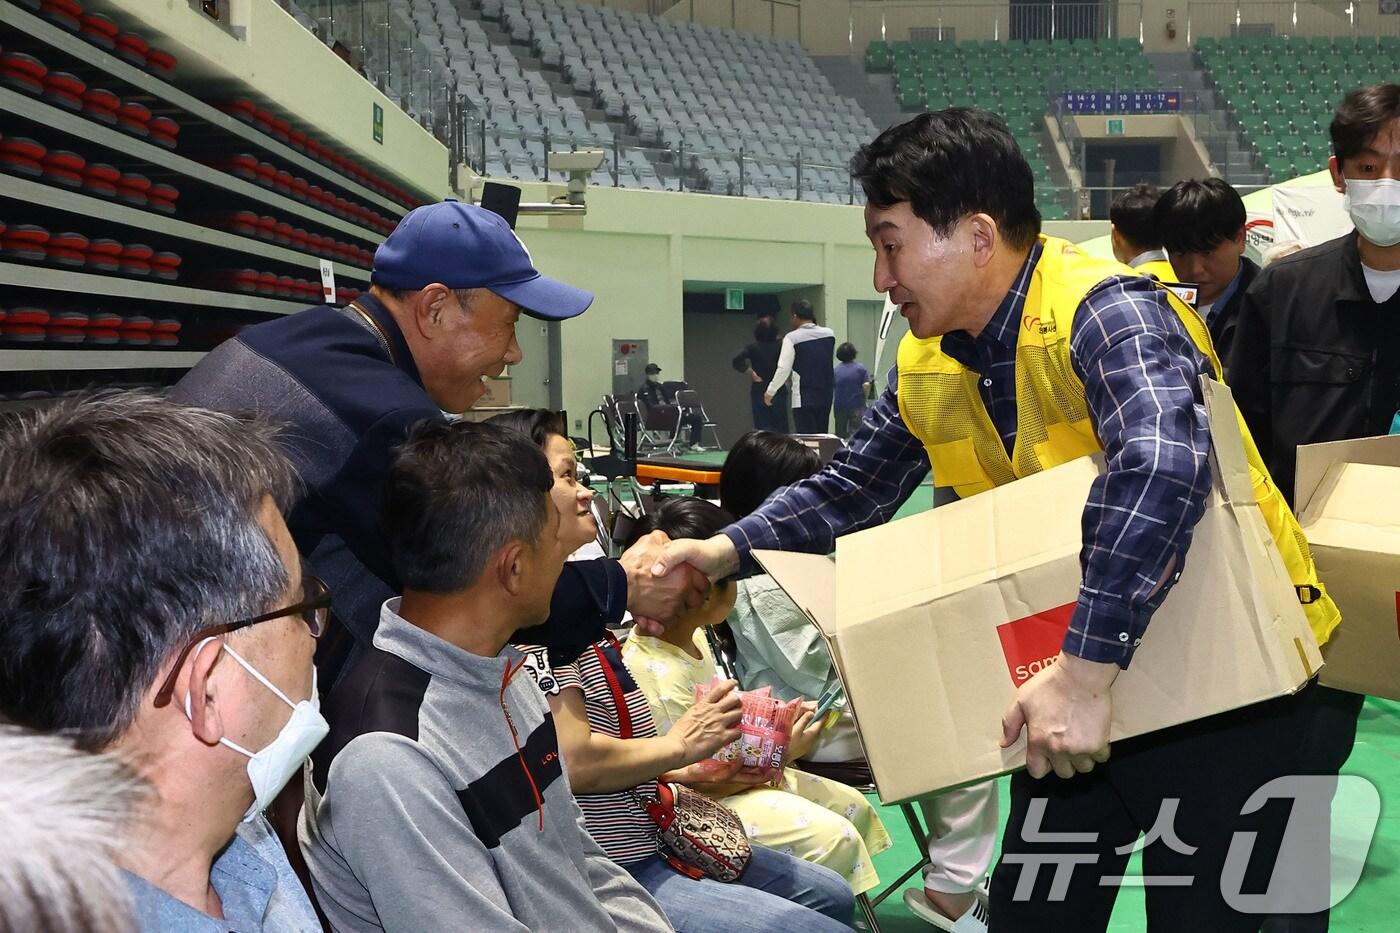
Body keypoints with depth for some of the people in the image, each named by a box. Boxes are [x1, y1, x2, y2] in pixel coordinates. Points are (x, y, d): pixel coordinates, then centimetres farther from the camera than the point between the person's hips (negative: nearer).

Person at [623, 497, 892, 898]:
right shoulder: (659, 675, -30)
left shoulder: (692, 637, 0)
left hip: (730, 768, 10)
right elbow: (696, 782, -23)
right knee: (832, 836, -19)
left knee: (853, 805, 8)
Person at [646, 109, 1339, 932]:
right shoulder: (929, 365, 0)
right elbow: (851, 488, 12)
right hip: (1075, 680, 7)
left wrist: (1087, 671, -44)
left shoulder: (1102, 309, -25)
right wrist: (728, 550, -4)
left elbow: (1161, 465, -42)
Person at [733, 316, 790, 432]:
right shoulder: (781, 347, 0)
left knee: (763, 429, 0)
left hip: (759, 393, 0)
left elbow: (737, 360, -14)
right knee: (781, 429, 6)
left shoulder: (753, 348, -2)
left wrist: (751, 373, -7)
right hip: (779, 392, 0)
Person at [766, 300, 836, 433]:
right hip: (826, 396, 5)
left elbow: (783, 369, -8)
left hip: (804, 398, -5)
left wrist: (770, 392, 4)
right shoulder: (829, 334, 4)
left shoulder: (792, 337, -9)